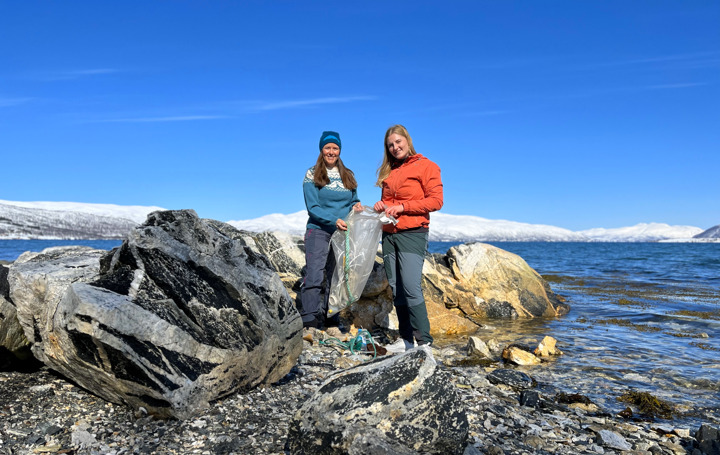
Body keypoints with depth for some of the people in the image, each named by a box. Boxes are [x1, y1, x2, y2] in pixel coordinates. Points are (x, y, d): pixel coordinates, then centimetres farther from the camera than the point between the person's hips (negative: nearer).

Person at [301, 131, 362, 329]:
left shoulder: (348, 175, 15)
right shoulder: (312, 175, 2)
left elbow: (354, 200, 21)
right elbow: (312, 208, -6)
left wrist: (356, 206, -4)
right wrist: (334, 220, -21)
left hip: (343, 233, 4)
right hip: (319, 231, -4)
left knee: (334, 277, 4)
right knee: (314, 275, -15)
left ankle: (324, 319, 10)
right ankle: (309, 319, -16)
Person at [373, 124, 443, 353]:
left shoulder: (426, 166, 0)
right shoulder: (388, 171, 19)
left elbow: (436, 201, -7)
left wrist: (403, 207, -14)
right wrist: (381, 206, 5)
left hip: (413, 233, -6)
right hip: (389, 235, 6)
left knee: (411, 287, -14)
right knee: (396, 289, 5)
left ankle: (424, 341, -8)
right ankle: (406, 339, 12)